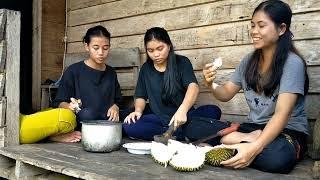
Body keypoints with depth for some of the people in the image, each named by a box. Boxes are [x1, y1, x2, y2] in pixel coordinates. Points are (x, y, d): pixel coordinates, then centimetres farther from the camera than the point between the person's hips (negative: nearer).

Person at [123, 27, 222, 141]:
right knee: (129, 126, -28)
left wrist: (182, 110, -36)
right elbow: (141, 96, 14)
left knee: (213, 111, -30)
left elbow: (193, 86, -17)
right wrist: (138, 110, -10)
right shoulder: (146, 68, 11)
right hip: (159, 119, 3)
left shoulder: (182, 62, 0)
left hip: (183, 118, -2)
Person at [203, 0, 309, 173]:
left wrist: (255, 147, -39)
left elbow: (282, 114, -24)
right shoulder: (249, 61, 4)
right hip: (254, 126, 5)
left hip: (289, 131, -5)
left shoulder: (292, 63, -14)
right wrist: (211, 85, -13)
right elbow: (226, 94, 11)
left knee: (277, 158, -41)